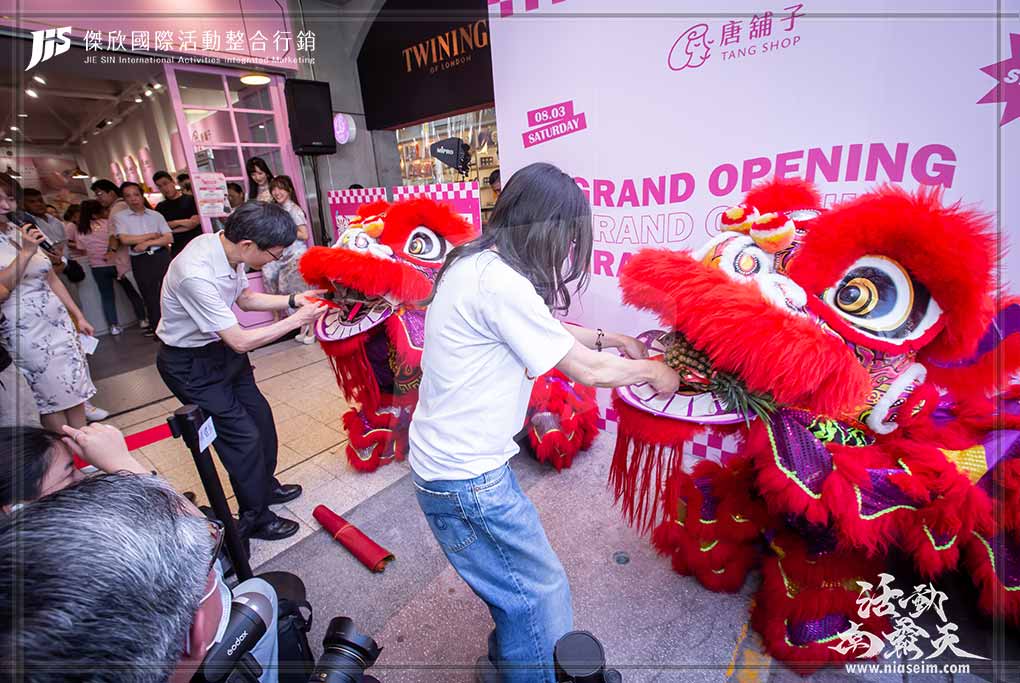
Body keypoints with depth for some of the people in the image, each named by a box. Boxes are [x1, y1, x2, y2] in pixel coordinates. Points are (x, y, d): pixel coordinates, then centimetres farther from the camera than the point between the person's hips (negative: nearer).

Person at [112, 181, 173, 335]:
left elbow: (169, 238, -1)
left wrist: (147, 243, -12)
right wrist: (152, 235, -4)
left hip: (161, 256, 0)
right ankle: (157, 328, 14)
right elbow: (125, 239, -7)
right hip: (140, 260, 0)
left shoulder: (156, 215, 9)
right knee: (150, 296, 5)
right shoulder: (119, 217, 5)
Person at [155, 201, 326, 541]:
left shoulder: (224, 245, -11)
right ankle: (255, 518, 20)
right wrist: (297, 319, -23)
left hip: (220, 347, 8)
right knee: (243, 434, -2)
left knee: (260, 415, 16)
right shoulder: (197, 275, -36)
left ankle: (265, 485, 40)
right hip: (190, 363, -8)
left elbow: (245, 298, 6)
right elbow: (241, 341, -29)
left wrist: (293, 300, -5)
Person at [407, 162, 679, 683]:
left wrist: (609, 338, 16)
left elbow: (546, 328, 18)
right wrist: (652, 370, 1)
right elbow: (587, 370, -17)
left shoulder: (478, 264, 5)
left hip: (457, 459, 9)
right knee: (541, 596, 7)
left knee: (516, 584, 24)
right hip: (464, 477, -9)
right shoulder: (500, 281, -25)